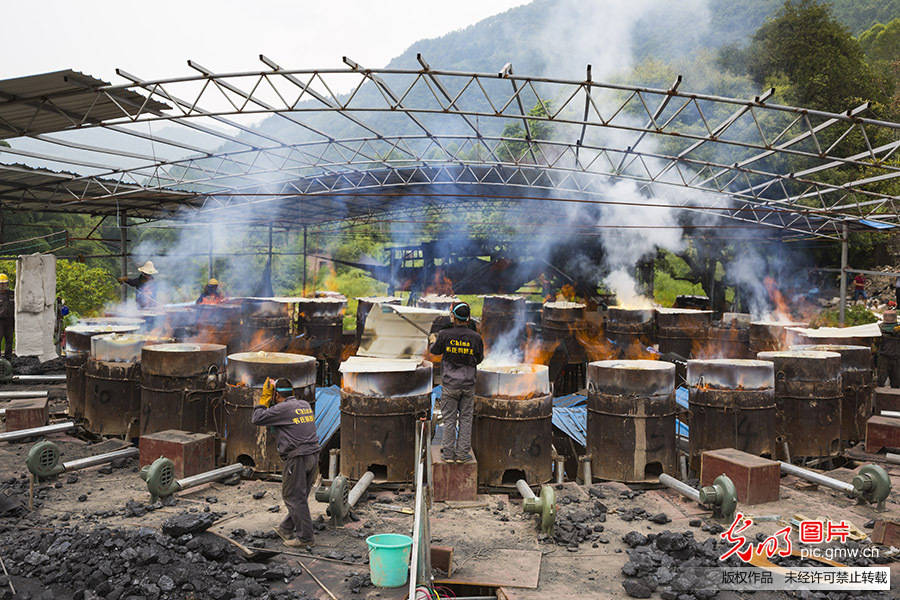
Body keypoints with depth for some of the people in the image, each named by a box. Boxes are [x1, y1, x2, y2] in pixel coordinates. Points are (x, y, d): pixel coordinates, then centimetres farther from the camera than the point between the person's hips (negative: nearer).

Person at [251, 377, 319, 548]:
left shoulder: (282, 409, -10)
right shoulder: (305, 405, 13)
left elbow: (256, 419, -6)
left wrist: (264, 398, 4)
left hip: (297, 458, -8)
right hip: (313, 456, 8)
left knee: (294, 497, 2)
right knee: (300, 496, 17)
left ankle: (305, 537, 5)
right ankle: (286, 529, 30)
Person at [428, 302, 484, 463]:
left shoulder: (445, 335, -11)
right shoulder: (475, 337, -6)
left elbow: (435, 351, 6)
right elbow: (479, 359, 6)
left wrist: (433, 340, 27)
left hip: (450, 384, -1)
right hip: (468, 384, 1)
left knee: (449, 419, 7)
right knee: (465, 418, 9)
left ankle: (448, 452, 11)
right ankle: (462, 453, 11)